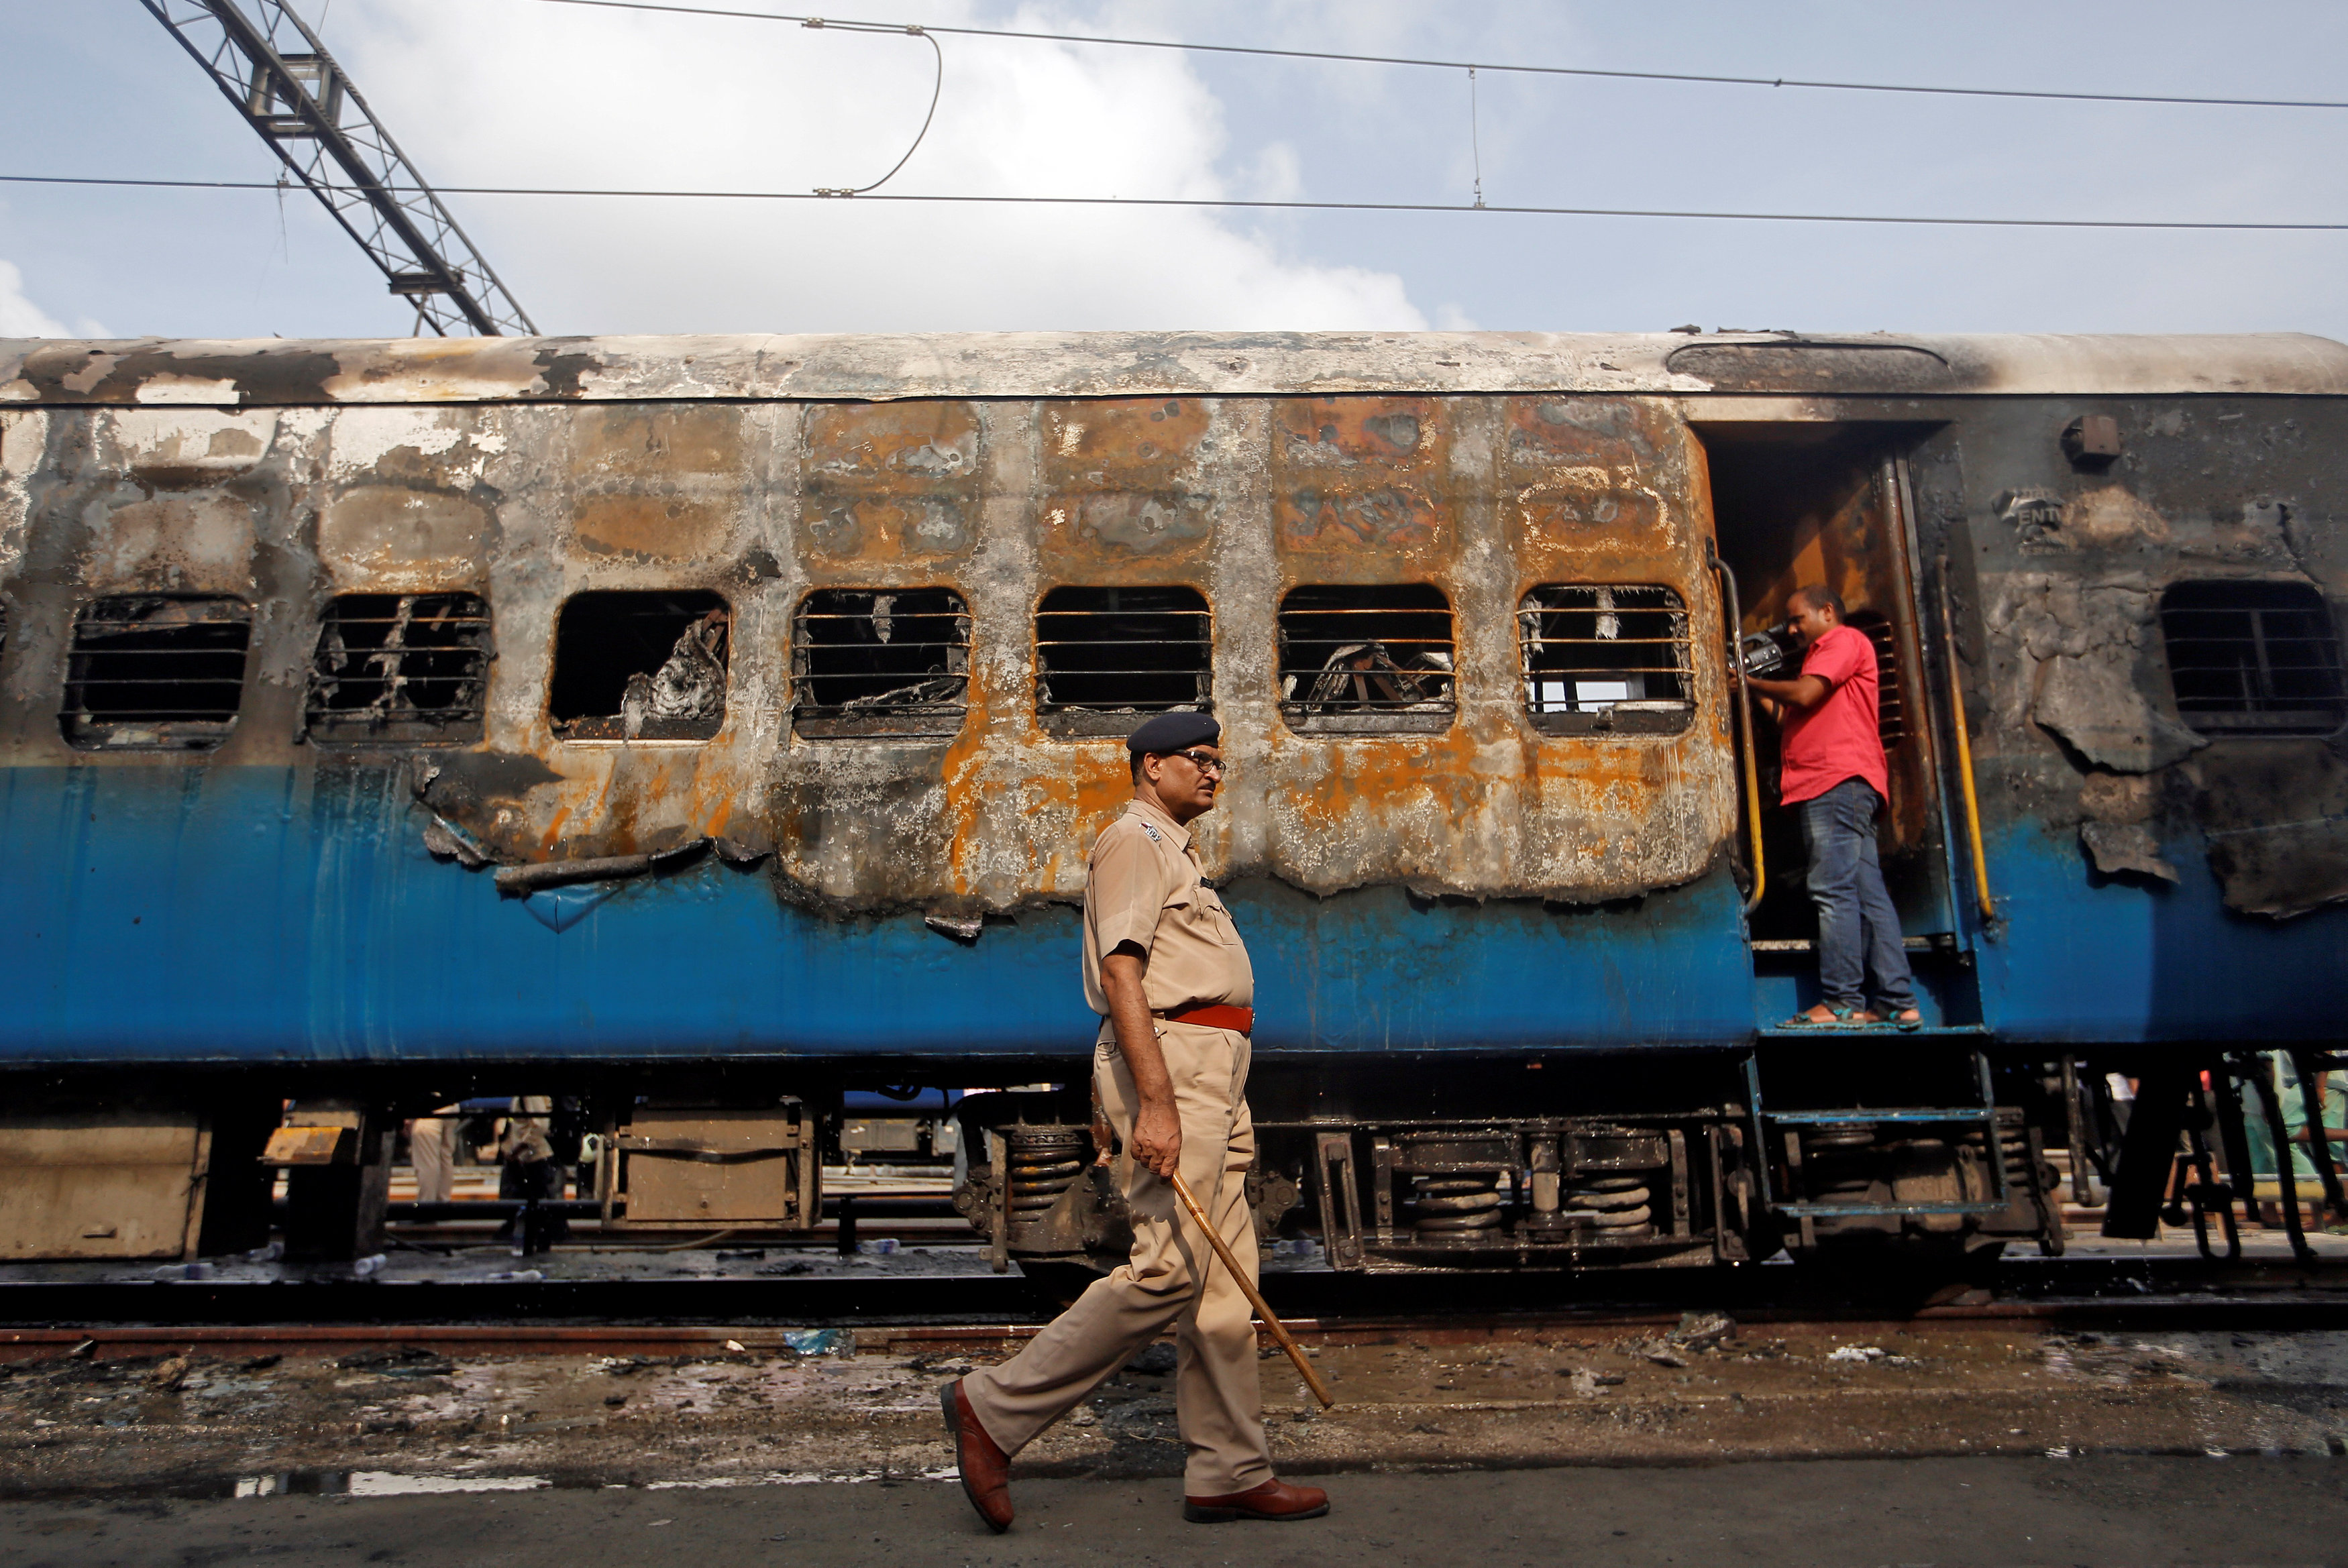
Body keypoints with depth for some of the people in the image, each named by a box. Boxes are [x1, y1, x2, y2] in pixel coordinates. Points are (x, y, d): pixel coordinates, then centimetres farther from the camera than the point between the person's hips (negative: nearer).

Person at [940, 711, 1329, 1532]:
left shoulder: (1174, 850, 26)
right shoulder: (1133, 839, -5)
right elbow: (1119, 971, -18)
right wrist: (1154, 1101, -26)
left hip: (1211, 1074, 10)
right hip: (1168, 1064, -10)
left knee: (1222, 1277, 9)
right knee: (1169, 1268, -13)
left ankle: (1230, 1472, 16)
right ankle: (995, 1409, -3)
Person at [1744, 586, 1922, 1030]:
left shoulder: (1845, 640, 3)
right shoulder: (1822, 655, 32)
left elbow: (1805, 694, -10)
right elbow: (1794, 720, 25)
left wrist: (1752, 683, 3)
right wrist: (1761, 696, 15)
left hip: (1838, 781, -10)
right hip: (1831, 785, 10)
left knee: (1833, 890, -15)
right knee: (1867, 893, 3)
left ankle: (1842, 1002, -18)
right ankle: (1898, 1002, 1)